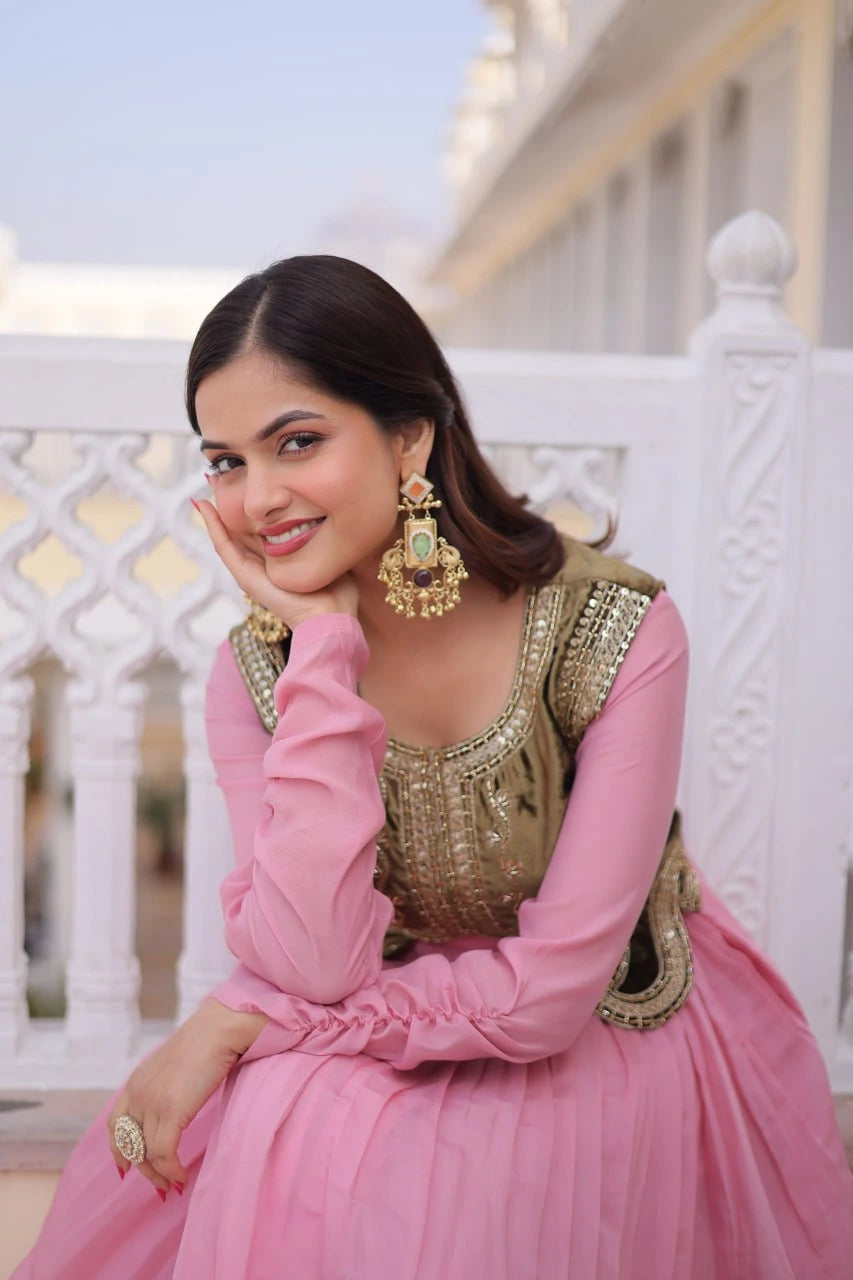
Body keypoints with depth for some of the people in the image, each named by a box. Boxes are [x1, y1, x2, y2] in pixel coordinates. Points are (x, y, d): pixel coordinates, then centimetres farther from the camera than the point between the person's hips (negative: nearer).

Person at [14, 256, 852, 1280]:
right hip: (398, 1069, 3)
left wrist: (242, 1022, -20)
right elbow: (313, 963, -24)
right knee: (278, 1129, -27)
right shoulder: (255, 674, -10)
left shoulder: (615, 630, -20)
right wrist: (325, 645, -25)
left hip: (613, 1048, -3)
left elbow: (553, 988, -20)